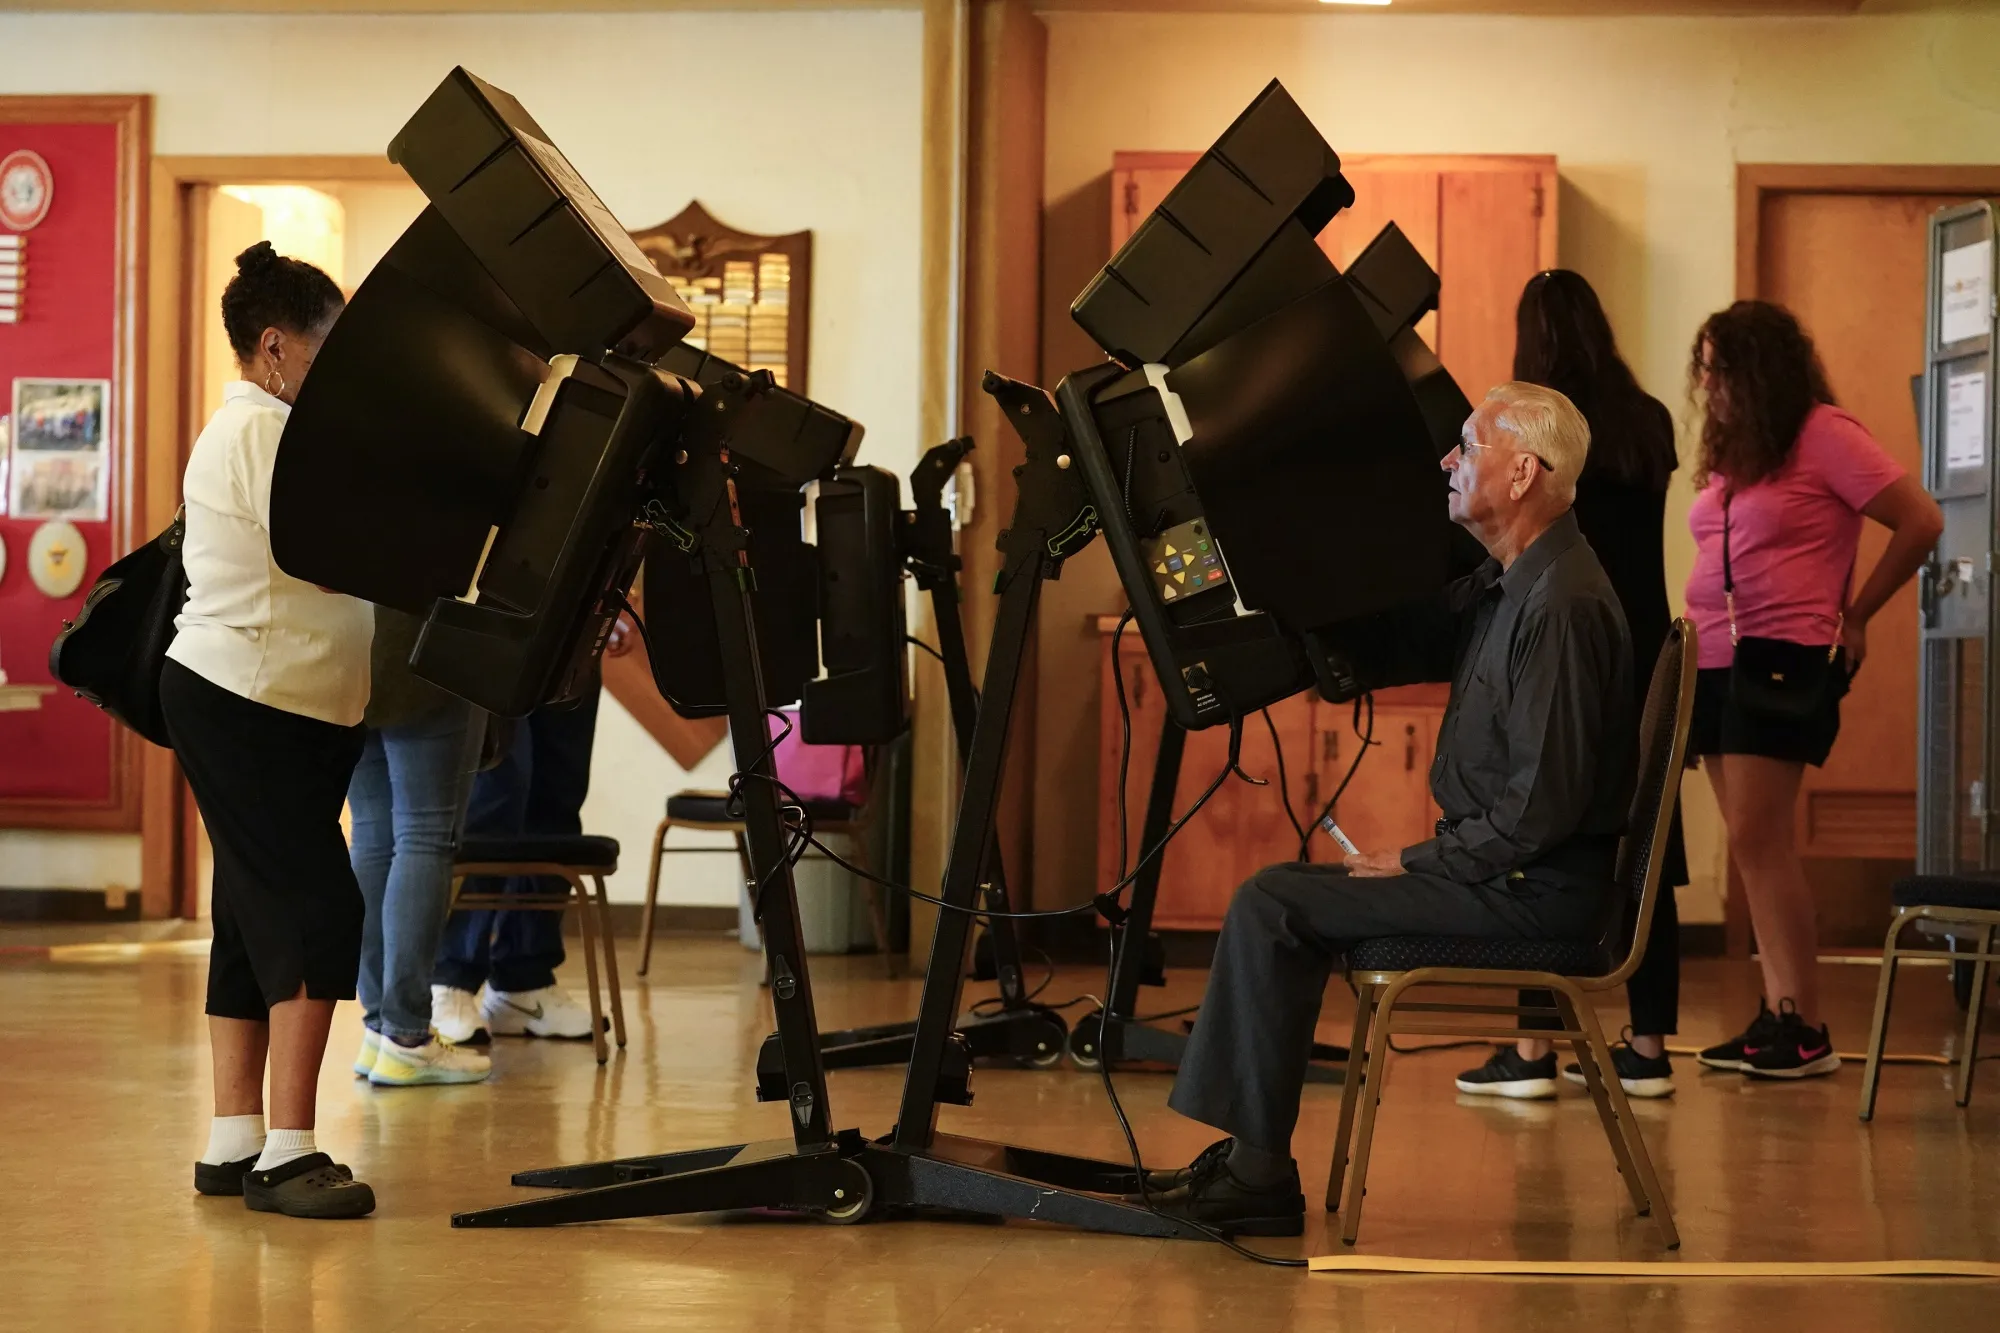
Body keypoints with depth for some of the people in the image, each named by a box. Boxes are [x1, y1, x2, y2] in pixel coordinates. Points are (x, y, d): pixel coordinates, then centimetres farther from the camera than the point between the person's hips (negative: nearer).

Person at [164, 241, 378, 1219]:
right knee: (319, 911, -16)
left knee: (256, 916, 10)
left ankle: (234, 1143, 12)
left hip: (273, 705, 11)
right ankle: (287, 1152, -18)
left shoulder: (257, 427, 20)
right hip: (248, 699, -11)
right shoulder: (264, 431, -14)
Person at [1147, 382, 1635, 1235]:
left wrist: (1418, 863, -15)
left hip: (1535, 892, -10)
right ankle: (1251, 1152, 7)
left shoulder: (1562, 604, -20)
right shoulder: (1506, 585, 13)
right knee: (1282, 897, 12)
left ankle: (1260, 1173, -10)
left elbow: (1543, 805, -24)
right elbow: (1386, 647, 20)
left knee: (1272, 907, -13)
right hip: (1501, 871, 10)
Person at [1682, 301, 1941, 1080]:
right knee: (1753, 846, 5)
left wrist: (1855, 615, -2)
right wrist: (1698, 633, 6)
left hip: (1784, 661, -7)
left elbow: (1921, 522, -7)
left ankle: (1806, 1029, -6)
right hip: (1716, 660, 7)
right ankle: (1778, 1017, 8)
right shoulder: (1730, 451, 15)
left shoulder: (1822, 437, -7)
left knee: (1757, 839, -11)